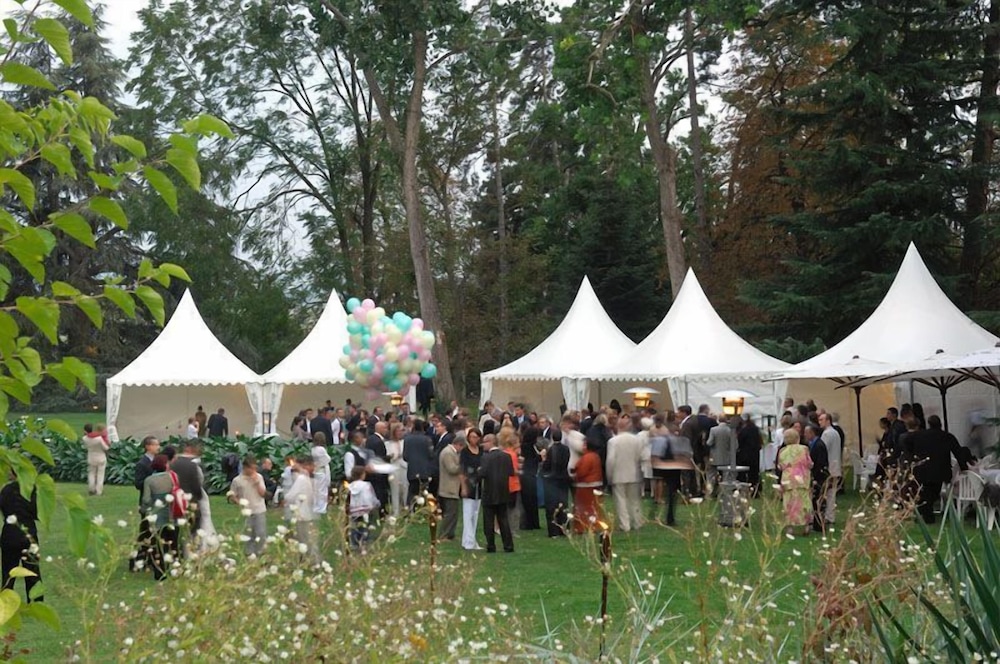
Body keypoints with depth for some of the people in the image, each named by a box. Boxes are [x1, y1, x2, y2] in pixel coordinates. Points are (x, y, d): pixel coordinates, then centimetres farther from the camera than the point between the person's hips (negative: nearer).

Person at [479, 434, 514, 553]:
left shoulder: (486, 457, -14)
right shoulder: (506, 456, 1)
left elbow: (482, 473, -22)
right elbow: (511, 472, 1)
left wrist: (479, 470, -1)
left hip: (489, 494, -5)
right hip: (503, 494, 5)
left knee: (489, 521, 4)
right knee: (504, 520, 10)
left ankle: (491, 546, 5)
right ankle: (508, 546, 7)